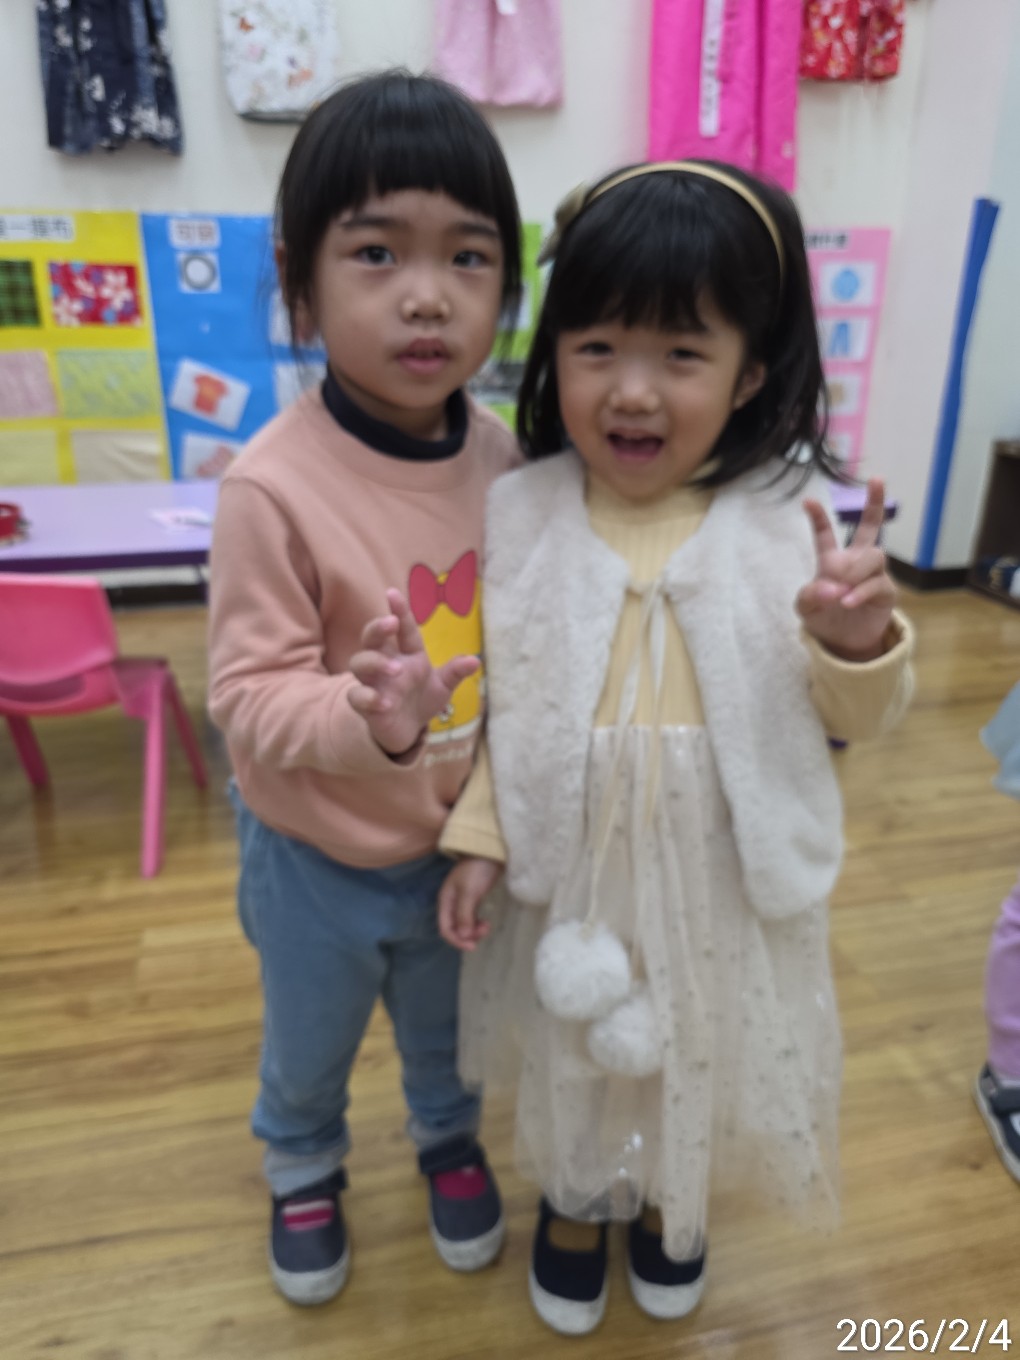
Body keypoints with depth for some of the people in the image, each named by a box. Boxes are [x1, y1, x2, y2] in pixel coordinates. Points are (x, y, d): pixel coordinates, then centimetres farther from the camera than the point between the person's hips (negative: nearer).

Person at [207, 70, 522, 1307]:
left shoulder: (505, 461, -14)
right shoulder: (273, 485, -27)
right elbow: (250, 693, -23)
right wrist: (368, 721, -42)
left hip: (463, 839, 3)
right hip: (318, 856, -3)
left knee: (447, 1027, 30)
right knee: (307, 1047, 27)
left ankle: (449, 1139, 63)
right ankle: (302, 1171, 60)